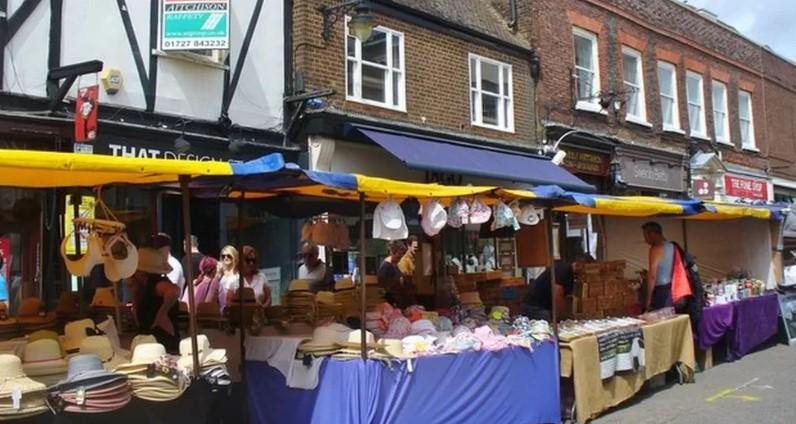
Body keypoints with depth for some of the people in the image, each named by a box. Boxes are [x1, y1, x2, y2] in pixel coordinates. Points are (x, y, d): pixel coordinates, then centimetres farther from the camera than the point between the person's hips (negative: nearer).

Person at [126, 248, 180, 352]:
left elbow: (174, 292, -40)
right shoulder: (145, 288, 13)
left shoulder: (157, 284, -17)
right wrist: (135, 293, 12)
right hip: (149, 340, 10)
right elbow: (140, 320, 19)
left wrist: (161, 314, -29)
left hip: (163, 341, -10)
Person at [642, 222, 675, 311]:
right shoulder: (672, 246, 13)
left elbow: (652, 275, -17)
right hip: (671, 288, 9)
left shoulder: (656, 248, -13)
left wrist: (648, 298, -15)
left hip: (660, 289, -9)